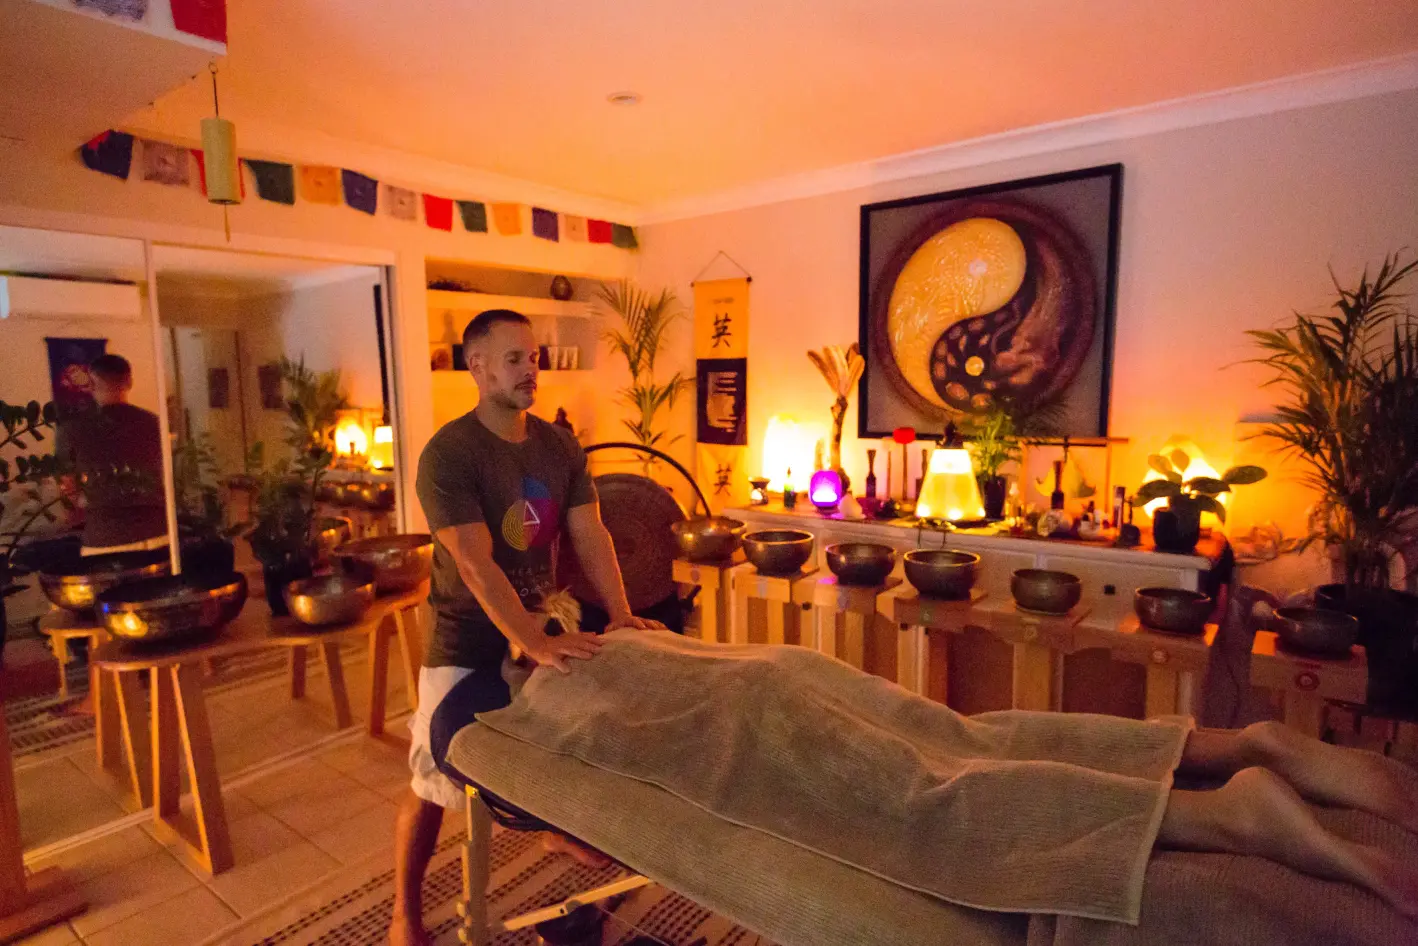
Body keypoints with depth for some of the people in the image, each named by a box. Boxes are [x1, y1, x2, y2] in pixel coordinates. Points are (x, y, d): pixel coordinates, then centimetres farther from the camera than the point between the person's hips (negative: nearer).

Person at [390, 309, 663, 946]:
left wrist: (620, 614, -15)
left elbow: (590, 535, -5)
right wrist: (532, 644, -34)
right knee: (432, 781, 4)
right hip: (469, 641, -5)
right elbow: (476, 564, -27)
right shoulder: (447, 454, -20)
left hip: (541, 624, 6)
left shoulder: (560, 446, -1)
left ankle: (558, 832, 48)